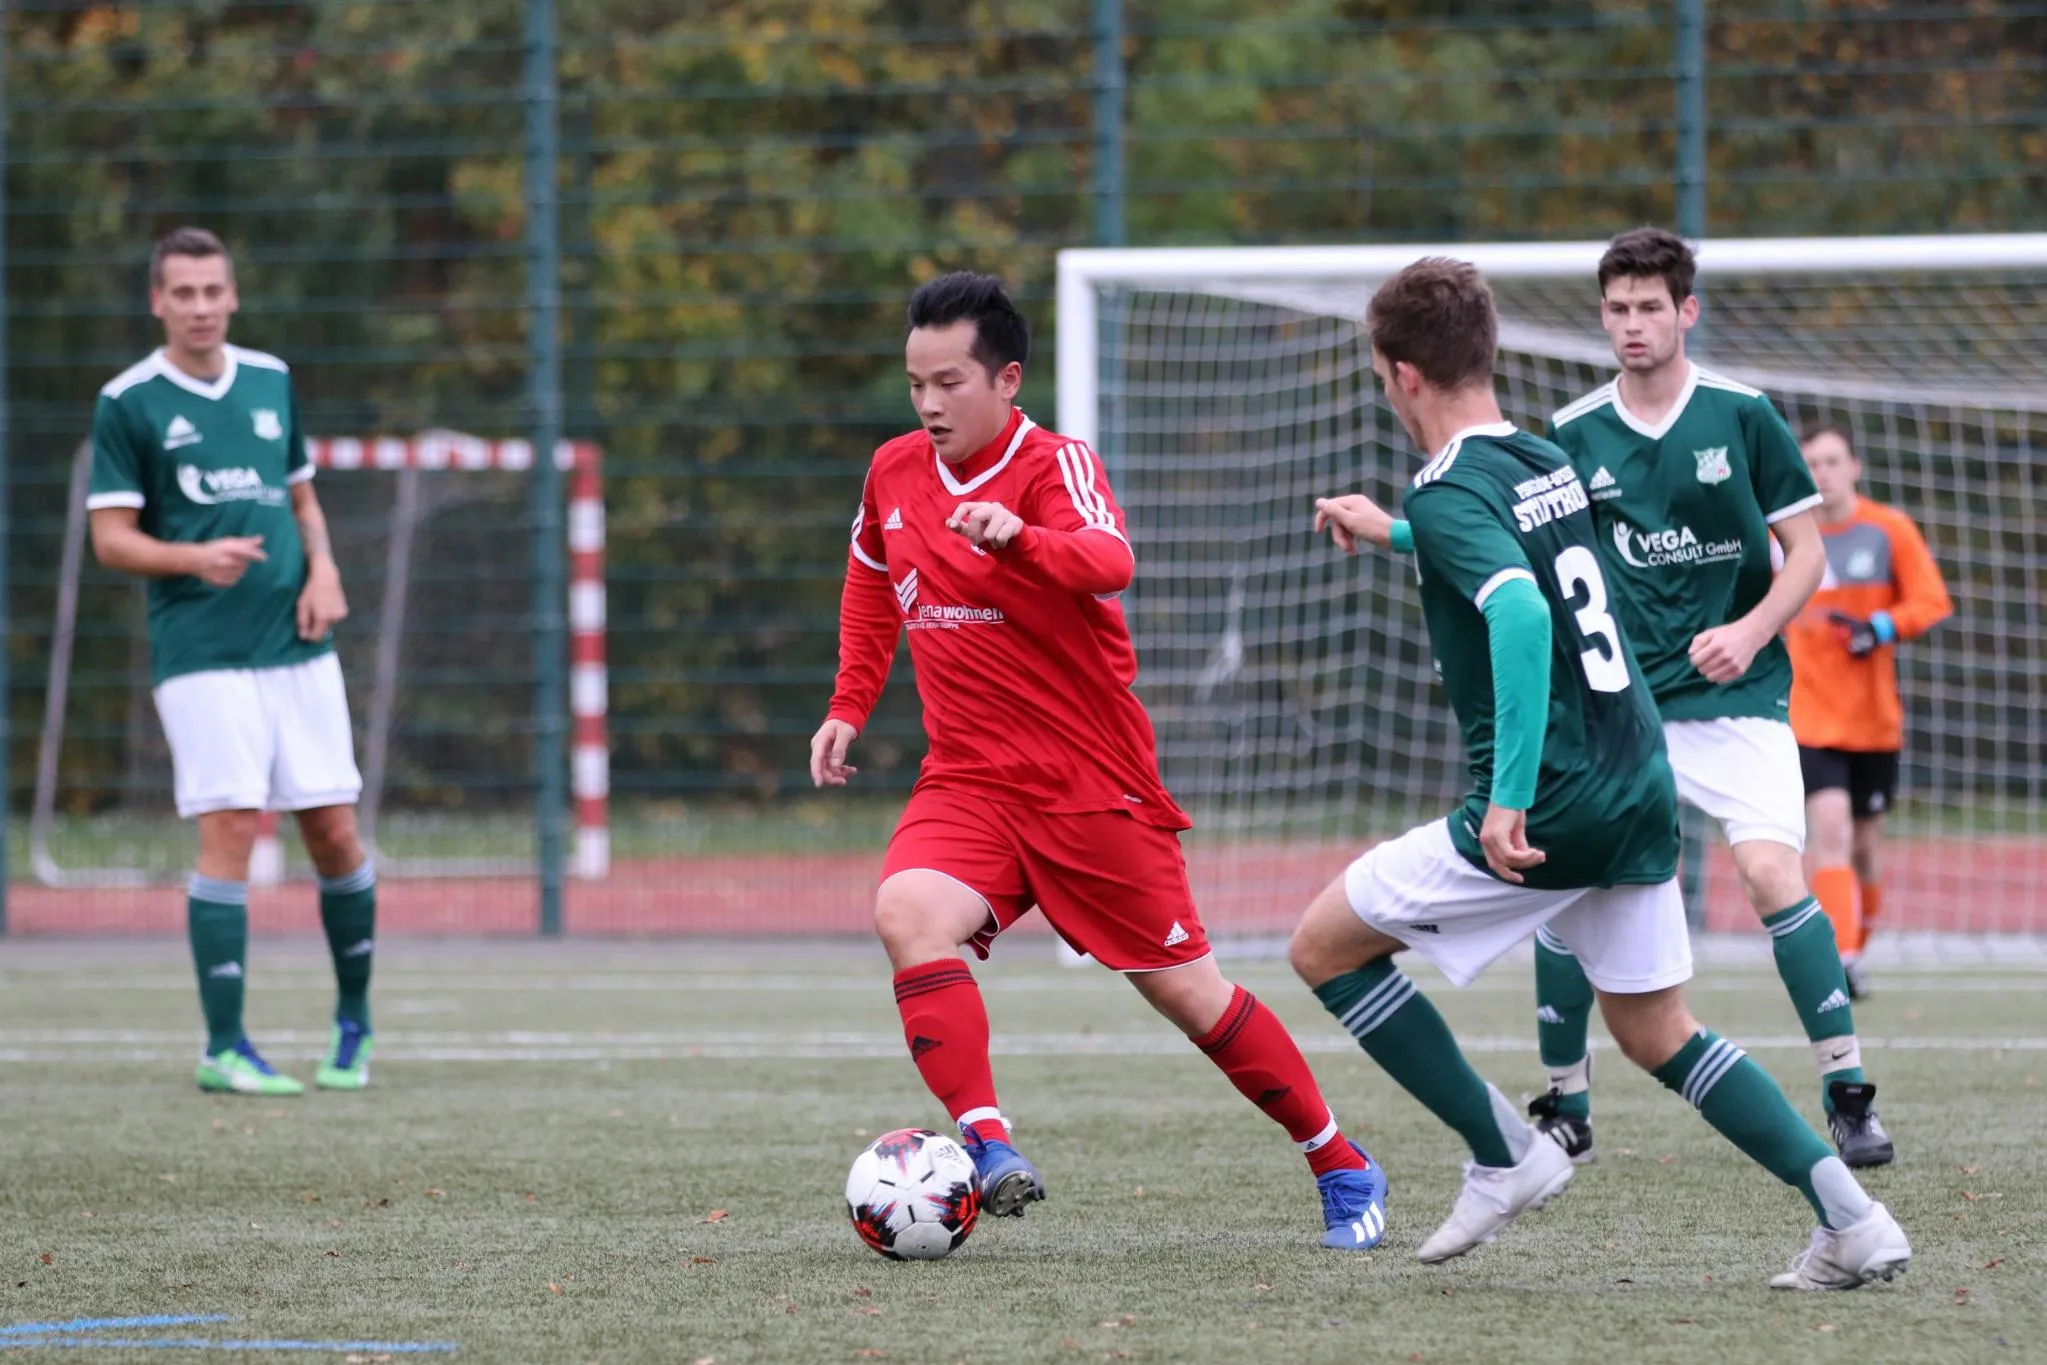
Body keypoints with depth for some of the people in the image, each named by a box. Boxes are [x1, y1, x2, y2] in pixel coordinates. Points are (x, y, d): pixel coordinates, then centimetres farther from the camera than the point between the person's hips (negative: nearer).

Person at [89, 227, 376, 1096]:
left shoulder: (270, 381, 12)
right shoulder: (128, 403, -2)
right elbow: (112, 537, -4)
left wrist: (324, 571, 3)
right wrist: (195, 557, -22)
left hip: (299, 646, 4)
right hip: (201, 655, -4)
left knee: (334, 831, 3)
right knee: (229, 830, -12)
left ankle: (354, 1020, 23)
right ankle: (224, 1048, -8)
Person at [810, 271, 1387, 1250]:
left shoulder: (1055, 466, -13)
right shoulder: (893, 473, 5)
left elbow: (1109, 562, -35)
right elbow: (872, 585, 27)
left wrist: (1017, 537, -54)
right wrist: (849, 705, 18)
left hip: (1094, 784, -5)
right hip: (967, 782, 5)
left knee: (1185, 989, 3)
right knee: (908, 911, -27)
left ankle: (1342, 1169, 21)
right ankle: (989, 1150, -32)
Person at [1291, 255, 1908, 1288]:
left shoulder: (1450, 495, -14)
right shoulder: (1550, 463, 12)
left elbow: (1519, 609, -33)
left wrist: (1512, 797, -35)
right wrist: (1391, 533, 46)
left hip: (1548, 808, -8)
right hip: (1640, 786, 8)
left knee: (1324, 945, 6)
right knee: (1657, 1035, 18)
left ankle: (1505, 1155, 6)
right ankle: (1852, 1221, 5)